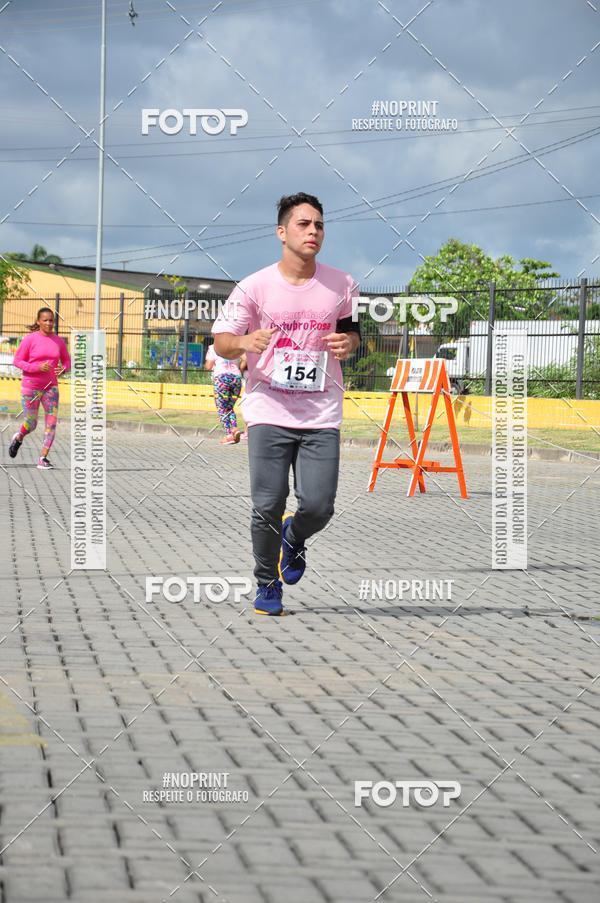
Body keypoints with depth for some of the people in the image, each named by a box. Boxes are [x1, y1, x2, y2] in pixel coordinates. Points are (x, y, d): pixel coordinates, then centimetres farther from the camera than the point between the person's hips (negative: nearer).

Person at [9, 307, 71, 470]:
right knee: (31, 425, 4)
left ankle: (43, 459, -5)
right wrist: (38, 367, -22)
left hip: (50, 387, 3)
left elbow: (66, 361, 14)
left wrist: (63, 369, -11)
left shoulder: (59, 341, 2)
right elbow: (17, 361, -8)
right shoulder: (29, 339, -10)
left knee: (52, 421, -11)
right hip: (30, 387, -3)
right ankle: (19, 438, 40)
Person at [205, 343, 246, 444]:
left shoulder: (213, 348, 4)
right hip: (236, 378, 4)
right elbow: (245, 358, -1)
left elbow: (208, 367, 1)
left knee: (222, 409, 2)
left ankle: (228, 435, -8)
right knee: (230, 407, 17)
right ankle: (235, 428, -5)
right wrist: (239, 370, 12)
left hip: (221, 377, -4)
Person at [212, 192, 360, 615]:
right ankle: (267, 584, 17)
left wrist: (348, 341, -4)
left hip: (322, 415, 1)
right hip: (269, 409, -1)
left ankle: (295, 537, 29)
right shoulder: (254, 287, -3)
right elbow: (221, 341, 3)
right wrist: (246, 342, -20)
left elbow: (353, 328, 19)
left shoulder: (342, 285, 3)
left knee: (318, 506, -8)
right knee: (268, 506, -7)